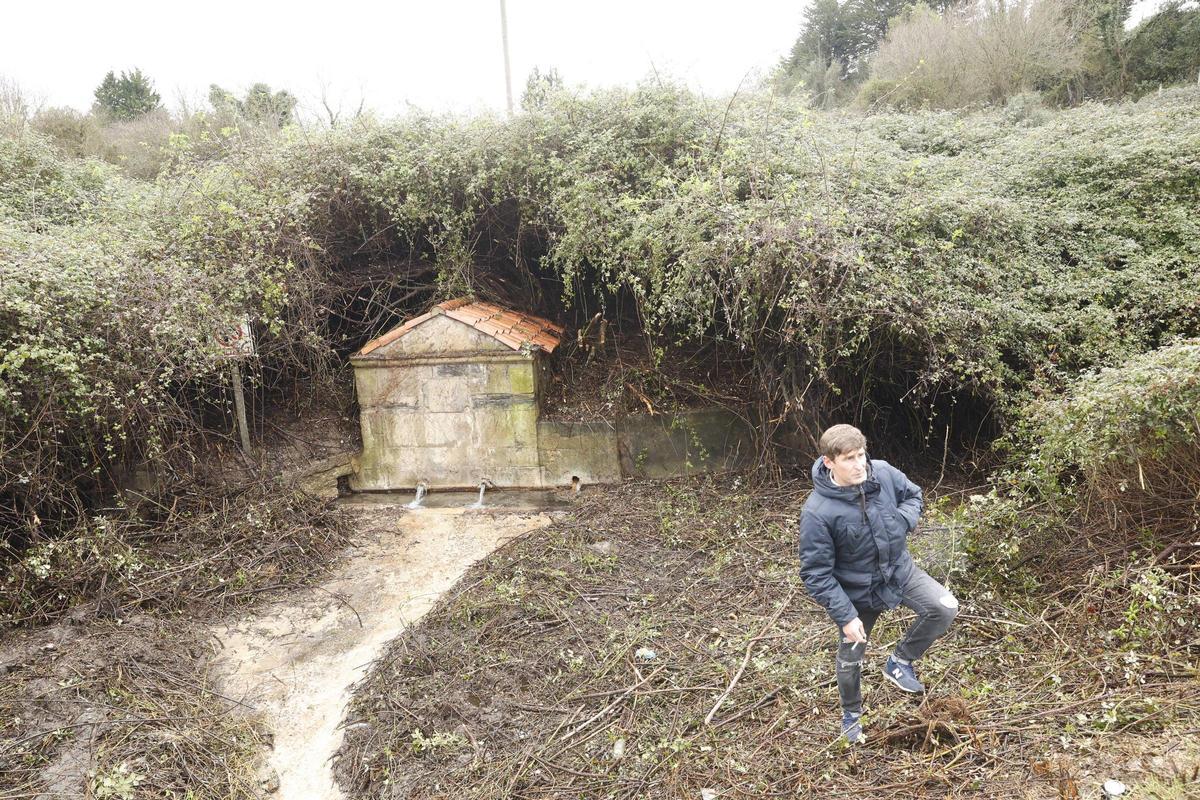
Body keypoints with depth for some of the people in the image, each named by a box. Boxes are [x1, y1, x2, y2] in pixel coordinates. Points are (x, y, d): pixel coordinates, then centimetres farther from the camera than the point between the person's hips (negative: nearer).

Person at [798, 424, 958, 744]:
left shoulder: (884, 473, -18)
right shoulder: (817, 511, -30)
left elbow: (913, 495, 5)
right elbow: (816, 573, -23)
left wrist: (903, 521, -17)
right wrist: (845, 616, -24)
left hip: (899, 569, 3)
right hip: (856, 592, -3)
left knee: (945, 607, -16)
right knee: (850, 658, 14)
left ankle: (900, 661, 10)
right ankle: (851, 714, 46)